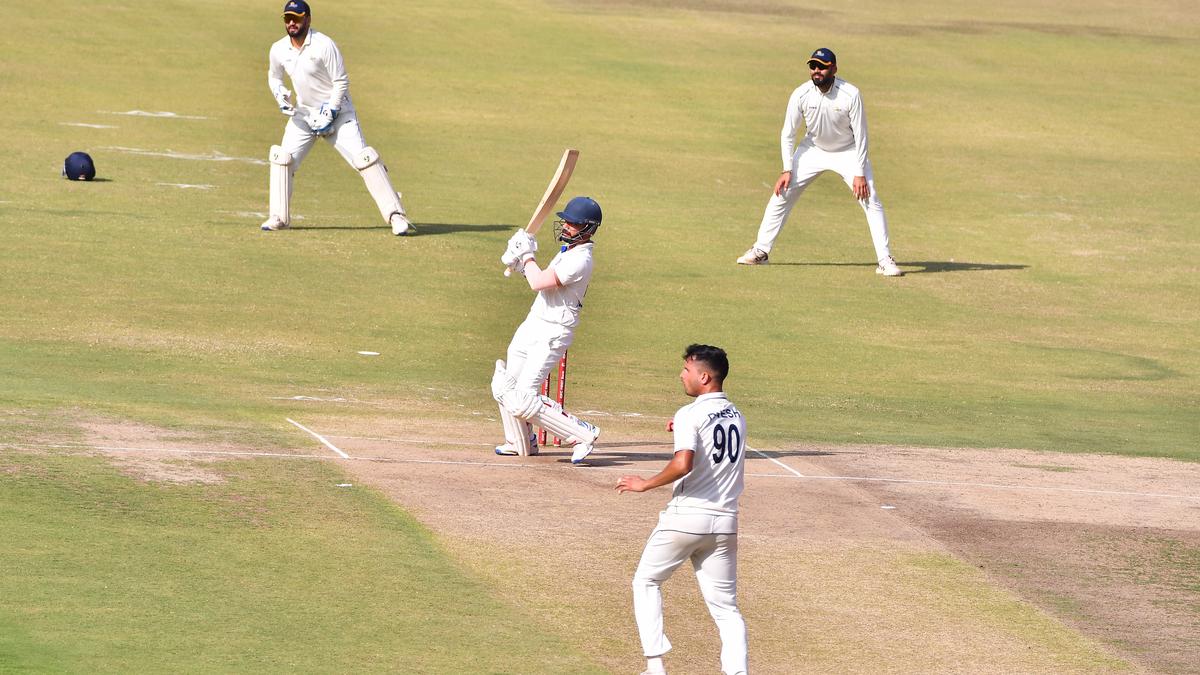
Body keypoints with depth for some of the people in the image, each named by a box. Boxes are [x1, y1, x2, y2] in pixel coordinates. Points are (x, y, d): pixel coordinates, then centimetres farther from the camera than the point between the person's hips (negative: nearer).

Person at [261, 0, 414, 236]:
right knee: (282, 158, -5)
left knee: (364, 158, -15)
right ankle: (279, 218, 8)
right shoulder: (279, 50, -2)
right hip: (303, 114, 5)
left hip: (336, 111, -5)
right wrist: (279, 93, -4)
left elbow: (341, 82, -15)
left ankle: (396, 216, -16)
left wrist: (330, 113, -18)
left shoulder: (324, 45, -19)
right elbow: (274, 77, 17)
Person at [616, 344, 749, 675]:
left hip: (686, 517, -6)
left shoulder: (691, 414, -12)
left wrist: (645, 484, -13)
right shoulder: (737, 417, 11)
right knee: (725, 605, 8)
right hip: (725, 521, 6)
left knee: (646, 581, 14)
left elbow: (683, 464, -26)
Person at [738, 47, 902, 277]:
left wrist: (859, 174, -22)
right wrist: (787, 170, -14)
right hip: (813, 150, 2)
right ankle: (760, 251, 10)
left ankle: (885, 260, -5)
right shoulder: (801, 94, -21)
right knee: (781, 195, -2)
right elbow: (788, 134, -10)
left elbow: (860, 135, -20)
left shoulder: (850, 95, -27)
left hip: (847, 152, -2)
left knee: (871, 201, -12)